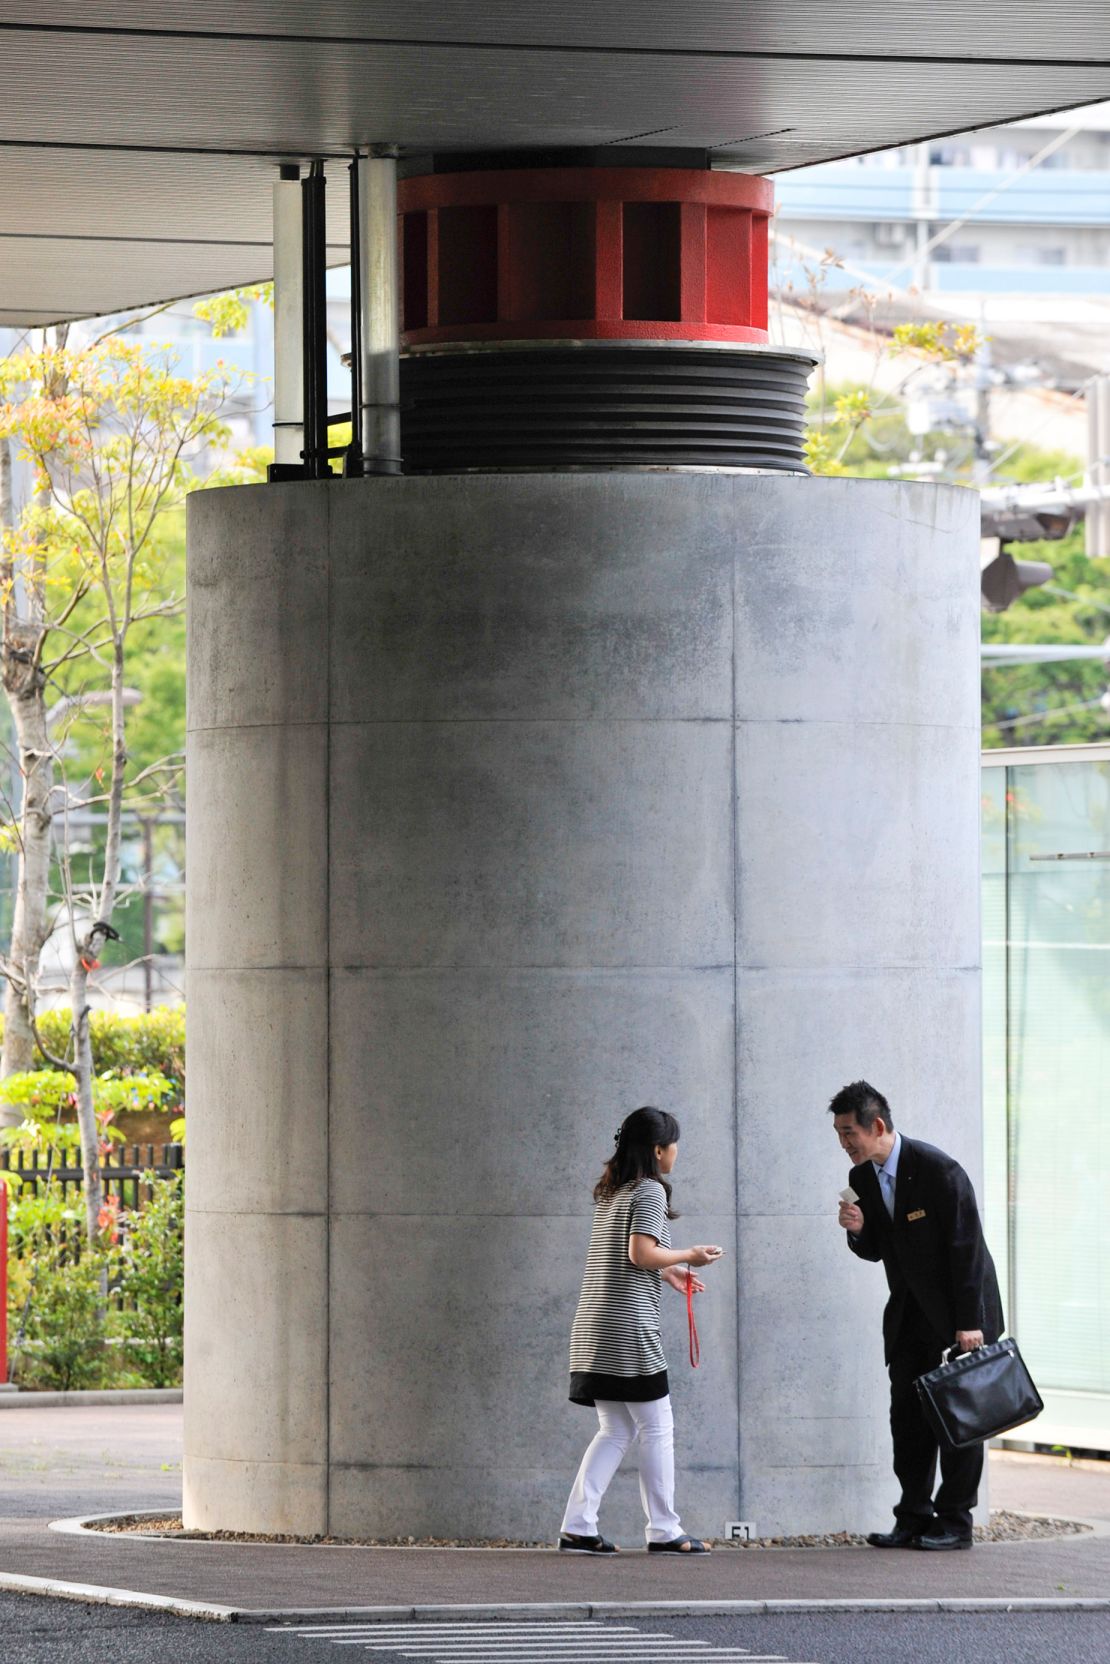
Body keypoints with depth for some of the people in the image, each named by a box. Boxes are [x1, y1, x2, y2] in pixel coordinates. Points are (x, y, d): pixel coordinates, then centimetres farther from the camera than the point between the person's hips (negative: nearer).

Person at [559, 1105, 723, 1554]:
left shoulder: (610, 1193, 18)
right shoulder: (650, 1190, -8)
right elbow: (640, 1252, -18)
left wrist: (666, 1273, 25)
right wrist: (688, 1256, -5)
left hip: (594, 1329, 8)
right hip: (629, 1325, -8)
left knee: (615, 1432, 10)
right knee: (656, 1428, 0)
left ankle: (577, 1527, 2)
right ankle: (664, 1532, 2)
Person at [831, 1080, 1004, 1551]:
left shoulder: (938, 1171, -21)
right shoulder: (863, 1179, 2)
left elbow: (966, 1247, -19)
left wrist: (969, 1322, -21)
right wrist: (857, 1230, -13)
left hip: (958, 1311, -7)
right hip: (909, 1313, 7)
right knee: (908, 1416, 3)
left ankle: (955, 1522, 0)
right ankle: (914, 1519, 6)